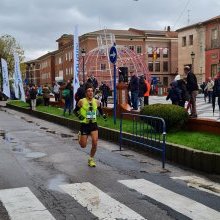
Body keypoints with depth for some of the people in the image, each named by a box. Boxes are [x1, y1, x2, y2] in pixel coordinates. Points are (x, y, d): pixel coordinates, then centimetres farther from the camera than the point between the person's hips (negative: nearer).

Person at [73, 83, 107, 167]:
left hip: (93, 124, 2)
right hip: (84, 125, -2)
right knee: (83, 145, 5)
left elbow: (100, 110, 19)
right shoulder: (82, 101, -10)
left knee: (95, 143, -11)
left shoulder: (96, 102, 0)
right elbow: (75, 111, 1)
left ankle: (91, 159, 13)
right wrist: (79, 116, -18)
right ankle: (80, 135, 42)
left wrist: (103, 115, 1)